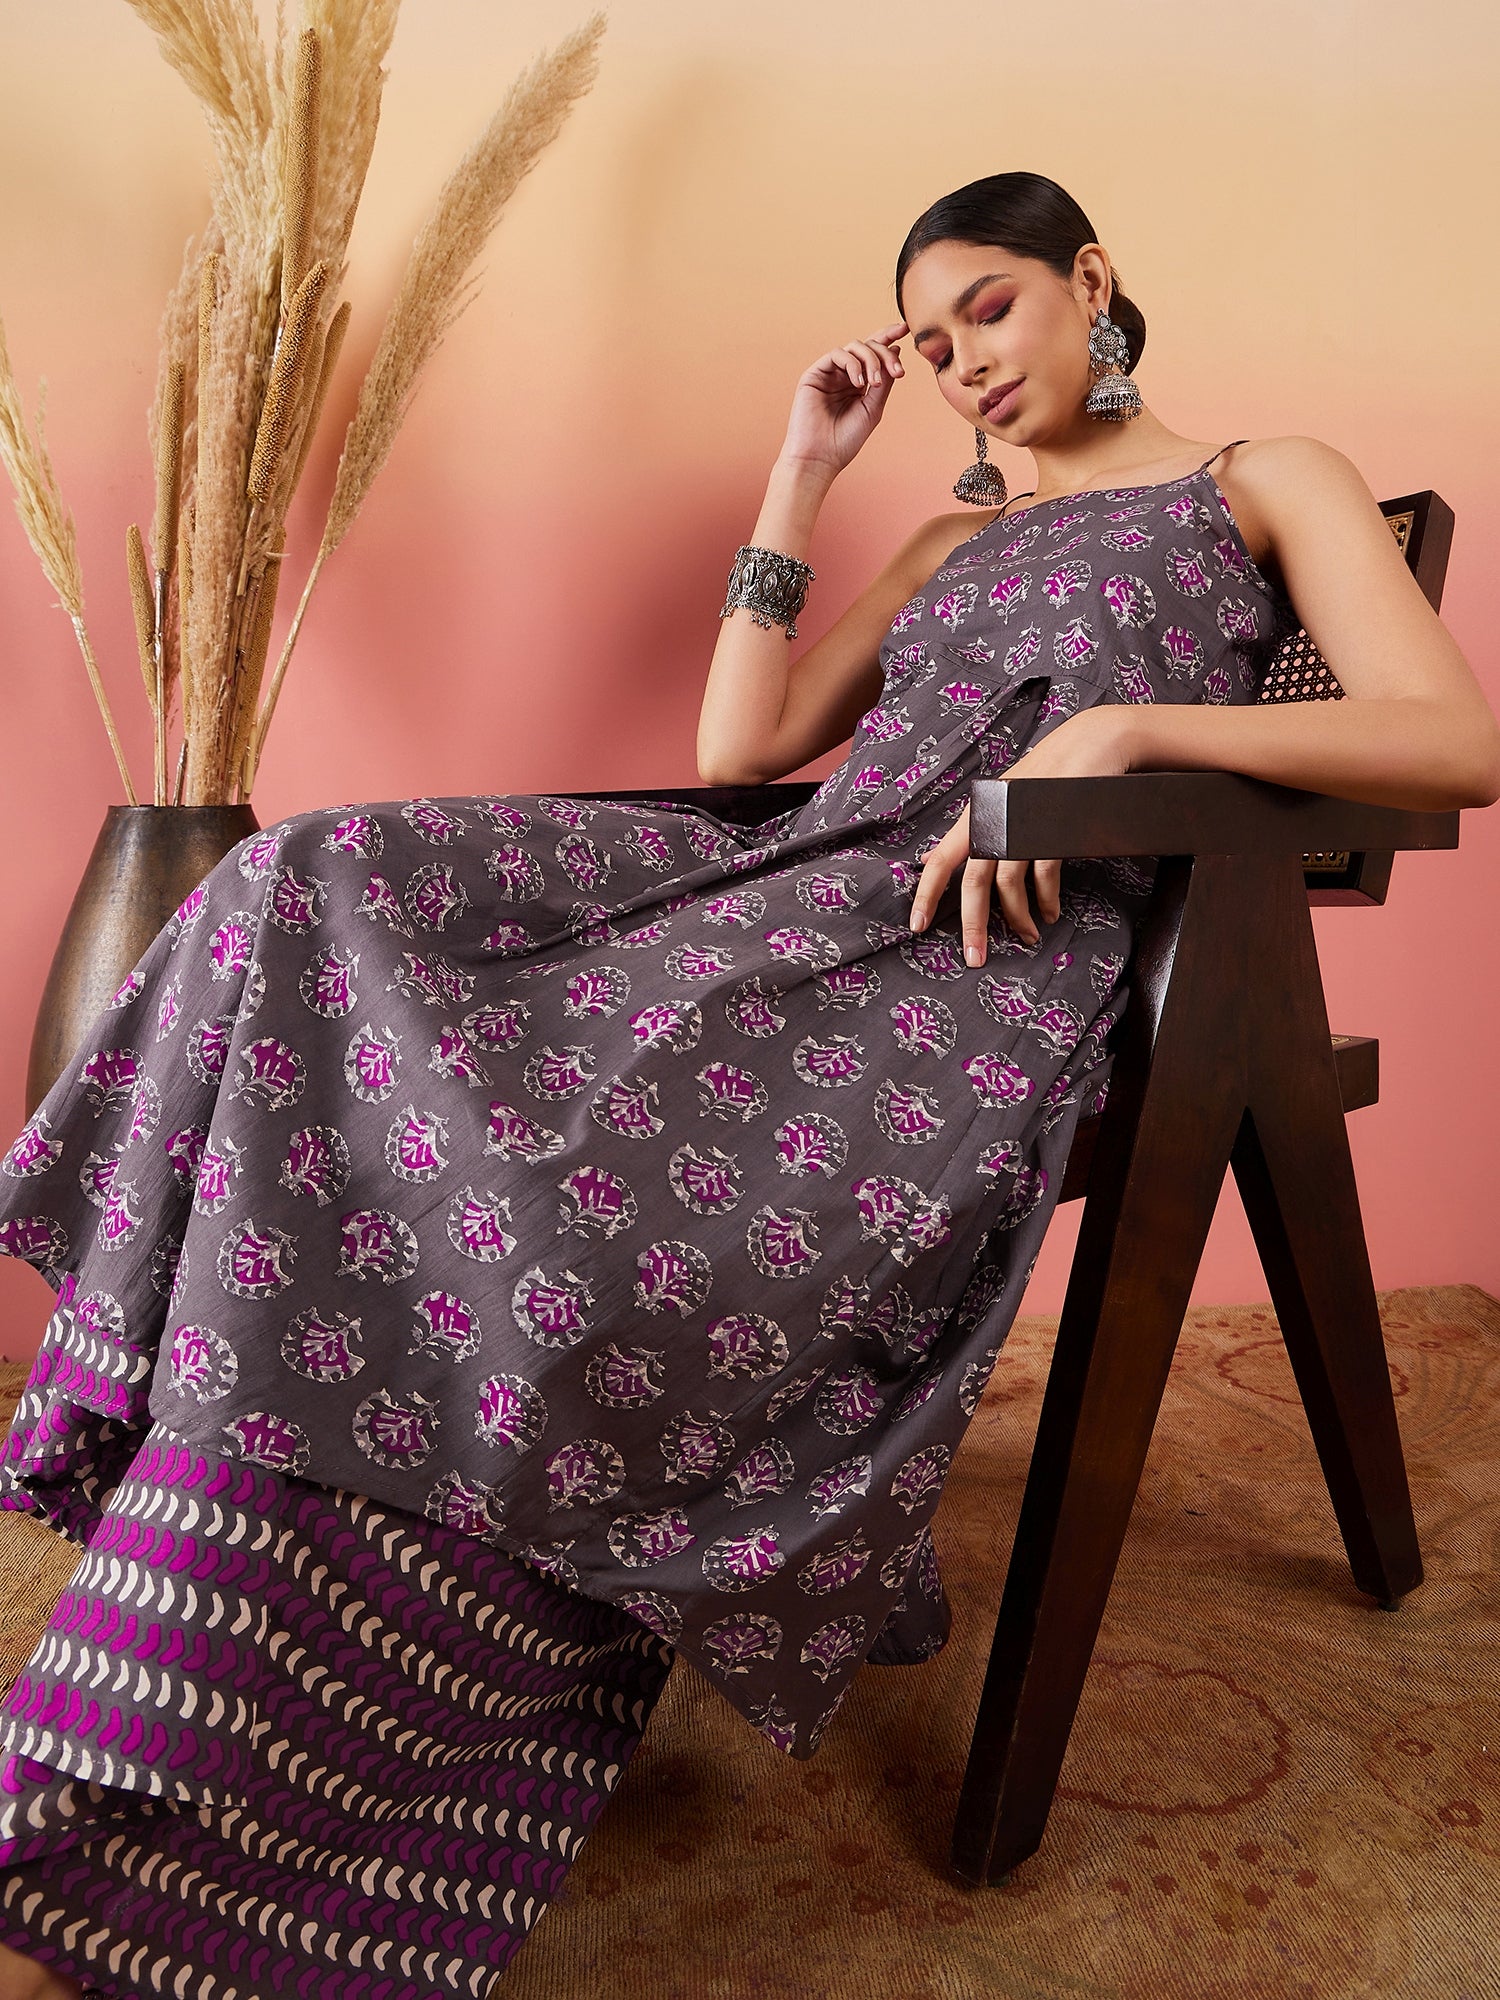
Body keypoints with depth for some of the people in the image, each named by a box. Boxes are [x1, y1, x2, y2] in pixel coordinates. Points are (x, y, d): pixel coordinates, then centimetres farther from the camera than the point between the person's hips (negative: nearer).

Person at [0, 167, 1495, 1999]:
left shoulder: (1264, 479, 18)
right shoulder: (946, 542, 33)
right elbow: (737, 754, 22)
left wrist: (1123, 721, -13)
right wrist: (800, 481, 23)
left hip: (997, 957, -6)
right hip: (801, 888, 7)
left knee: (529, 1222, -31)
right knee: (320, 893, -19)